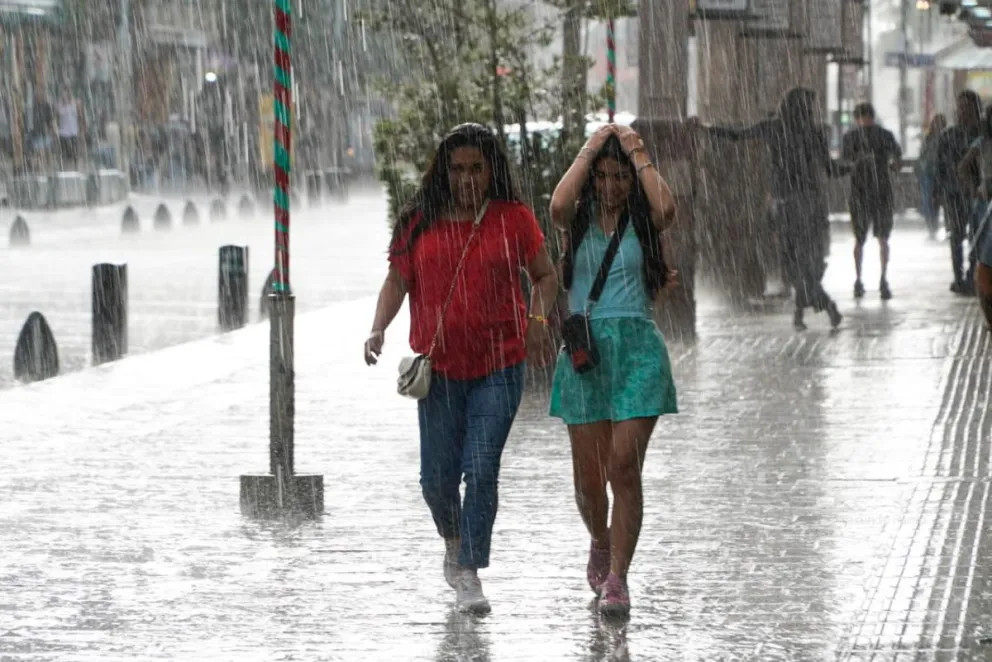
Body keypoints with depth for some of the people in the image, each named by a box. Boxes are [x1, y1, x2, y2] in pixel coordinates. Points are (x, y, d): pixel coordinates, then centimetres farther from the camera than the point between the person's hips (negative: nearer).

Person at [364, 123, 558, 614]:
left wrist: (538, 321, -8)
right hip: (439, 367, 2)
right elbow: (397, 281, 7)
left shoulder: (514, 219, 0)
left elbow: (544, 276, 9)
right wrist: (378, 329, -9)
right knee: (437, 476, 5)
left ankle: (470, 574, -4)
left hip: (499, 366, -2)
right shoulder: (420, 222, 3)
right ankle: (453, 542, 35)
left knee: (482, 470, -10)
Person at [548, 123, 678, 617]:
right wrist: (588, 150, -9)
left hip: (638, 347, -2)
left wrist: (639, 155, -8)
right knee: (588, 473, 6)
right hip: (584, 349, 2)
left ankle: (617, 578, -10)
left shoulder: (643, 222, 6)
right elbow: (558, 207, -17)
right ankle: (601, 542, 38)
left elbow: (666, 208, -19)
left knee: (624, 465, -13)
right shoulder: (579, 220, 7)